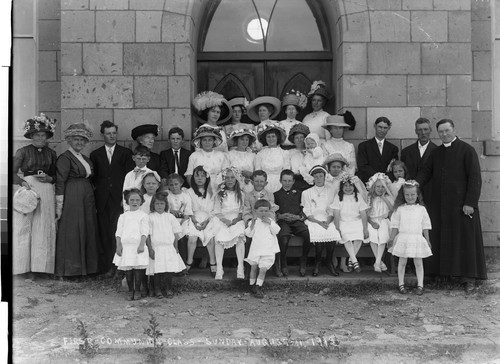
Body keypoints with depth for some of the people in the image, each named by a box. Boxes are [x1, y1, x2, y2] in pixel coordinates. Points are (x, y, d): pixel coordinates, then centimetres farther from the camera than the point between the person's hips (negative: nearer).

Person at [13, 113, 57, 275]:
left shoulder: (51, 153, 13)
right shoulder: (23, 151, 3)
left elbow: (56, 175, 19)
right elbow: (13, 173, -4)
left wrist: (49, 179, -2)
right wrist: (22, 182, -21)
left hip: (46, 193, 3)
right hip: (27, 189, -3)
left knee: (44, 229, 1)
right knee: (23, 229, -4)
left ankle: (42, 267, 8)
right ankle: (23, 268, 4)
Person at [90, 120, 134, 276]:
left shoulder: (126, 153, 9)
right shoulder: (95, 154, 15)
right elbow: (93, 177, 14)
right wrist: (96, 189, -1)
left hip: (119, 199, -2)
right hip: (102, 199, 2)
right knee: (105, 233, 1)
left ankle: (116, 264, -3)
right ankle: (107, 265, 6)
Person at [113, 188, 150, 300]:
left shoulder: (143, 215, 3)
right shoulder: (123, 216, 12)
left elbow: (145, 232, -3)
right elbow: (119, 232, 10)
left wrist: (142, 245, -13)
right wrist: (118, 246, 1)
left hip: (138, 246, -3)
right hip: (125, 246, 3)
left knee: (138, 269, -3)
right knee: (127, 270, 4)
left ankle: (137, 290, 8)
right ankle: (131, 291, 14)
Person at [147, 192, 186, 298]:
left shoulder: (170, 217, 8)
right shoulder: (150, 217, 0)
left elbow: (176, 232, 11)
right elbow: (148, 235, -2)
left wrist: (175, 246, 6)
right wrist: (150, 249, -6)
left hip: (169, 247, 2)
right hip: (156, 248, -2)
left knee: (170, 269, -1)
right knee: (157, 270, -3)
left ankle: (168, 289, 15)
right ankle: (157, 289, 13)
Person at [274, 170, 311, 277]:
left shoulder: (299, 193, 26)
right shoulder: (276, 194, 23)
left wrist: (299, 216, -3)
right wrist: (280, 216, -6)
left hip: (297, 221, 1)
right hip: (282, 221, -1)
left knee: (308, 234, -30)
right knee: (283, 238, -34)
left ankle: (303, 264, -14)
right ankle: (282, 265, -14)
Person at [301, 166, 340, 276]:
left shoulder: (331, 192, 17)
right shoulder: (306, 193, 12)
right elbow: (307, 213, 3)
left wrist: (328, 221, -11)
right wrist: (319, 222, -12)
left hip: (328, 220, 2)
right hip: (313, 221, -1)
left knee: (334, 233, -32)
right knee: (318, 233, -34)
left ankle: (330, 262, -13)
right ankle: (317, 262, -16)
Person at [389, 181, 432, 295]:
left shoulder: (421, 209, 3)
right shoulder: (399, 209, 0)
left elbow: (425, 226, 7)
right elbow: (395, 226, 3)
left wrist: (427, 240, 9)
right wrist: (392, 239, 2)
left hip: (417, 239, 0)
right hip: (403, 239, 0)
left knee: (418, 263, 4)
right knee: (402, 262, 6)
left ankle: (420, 285, 12)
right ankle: (401, 284, 16)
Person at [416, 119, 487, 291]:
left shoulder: (466, 150, -3)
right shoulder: (436, 153, 12)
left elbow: (475, 177, -7)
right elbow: (425, 172, 8)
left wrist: (470, 203, -14)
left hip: (461, 204, -4)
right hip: (439, 204, 4)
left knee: (465, 238, 1)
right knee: (440, 239, 6)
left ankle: (469, 277, 9)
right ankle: (440, 271, 15)